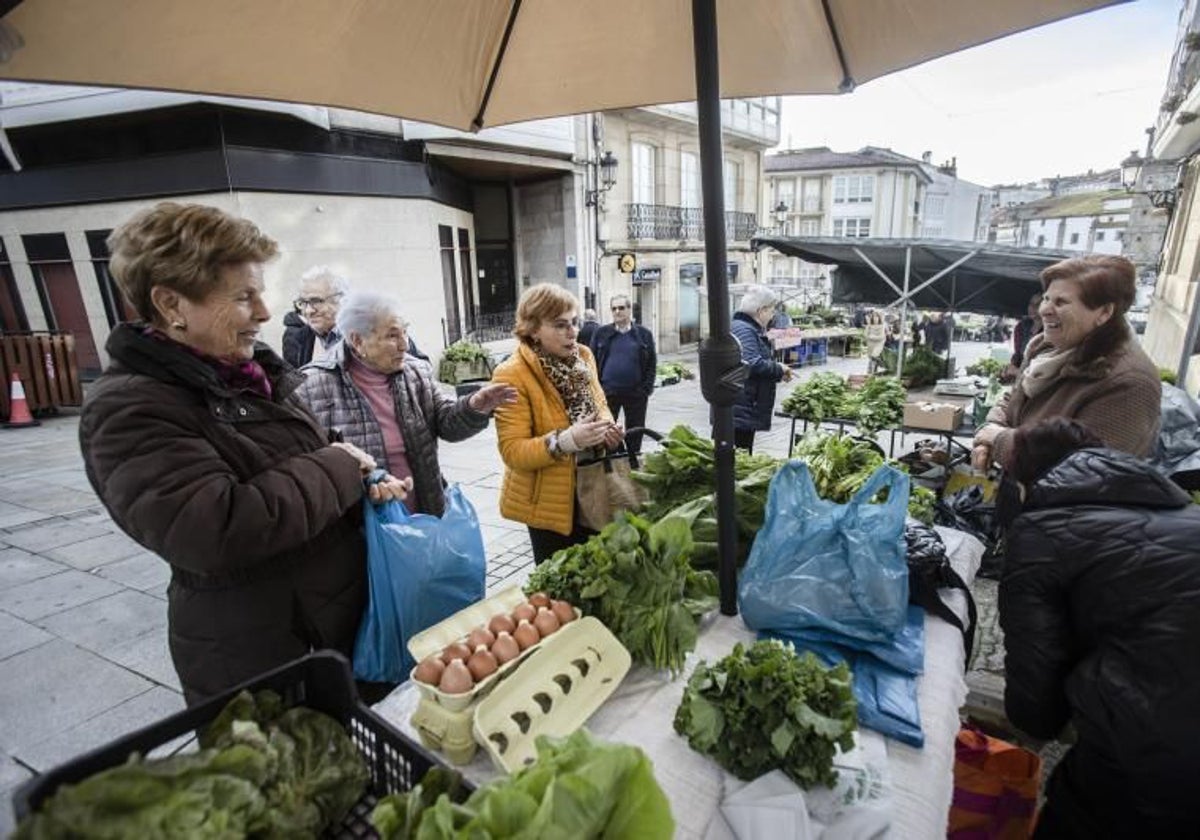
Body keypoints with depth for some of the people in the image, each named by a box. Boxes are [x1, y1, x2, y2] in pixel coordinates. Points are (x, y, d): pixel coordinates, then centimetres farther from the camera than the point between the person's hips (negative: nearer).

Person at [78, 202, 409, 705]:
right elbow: (220, 531, -34)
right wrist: (340, 469, -21)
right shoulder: (127, 410, -21)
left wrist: (365, 488, -5)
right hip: (256, 665, -8)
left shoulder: (249, 372, 5)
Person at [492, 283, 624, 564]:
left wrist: (606, 426, -7)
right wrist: (564, 441, -36)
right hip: (549, 500, -6)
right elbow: (512, 451, -22)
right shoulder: (512, 375, -20)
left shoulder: (583, 356, 1)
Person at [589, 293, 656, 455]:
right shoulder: (601, 333, 5)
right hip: (607, 392, 0)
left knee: (635, 433, 10)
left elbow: (652, 364, 4)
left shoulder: (644, 334, 5)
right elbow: (592, 361, 4)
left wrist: (646, 389, -6)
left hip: (635, 393, 0)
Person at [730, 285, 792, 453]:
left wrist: (778, 374, 13)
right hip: (739, 412, -11)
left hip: (747, 411, 11)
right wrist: (779, 369, -10)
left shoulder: (751, 329, 20)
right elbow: (753, 364, -25)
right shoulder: (743, 330, -15)